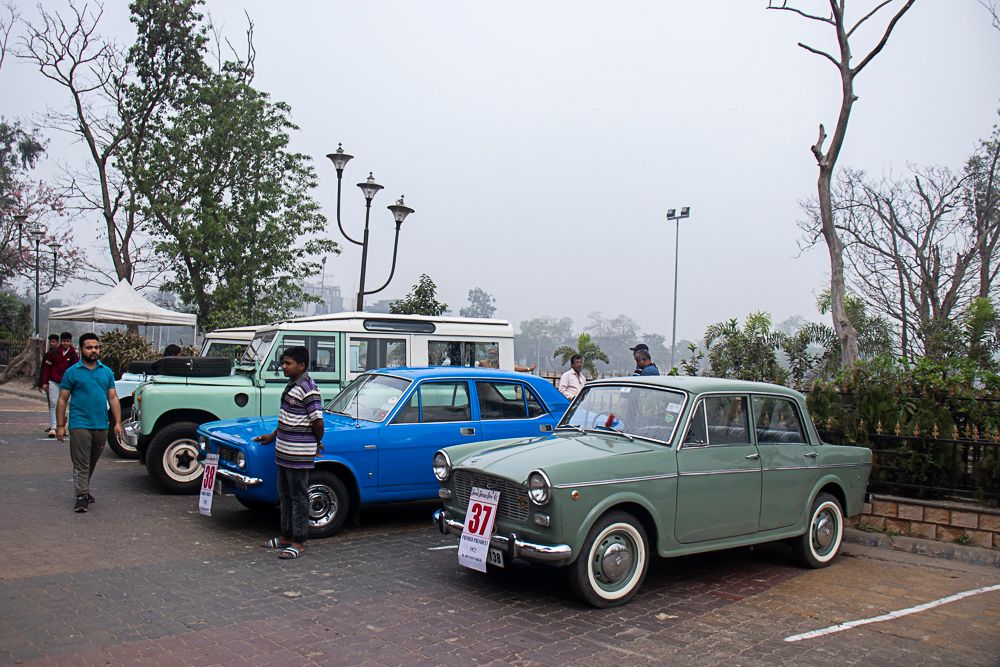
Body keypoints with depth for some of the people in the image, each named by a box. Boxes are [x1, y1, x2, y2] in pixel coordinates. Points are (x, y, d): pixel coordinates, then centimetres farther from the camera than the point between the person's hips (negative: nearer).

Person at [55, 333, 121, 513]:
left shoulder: (107, 372, 9)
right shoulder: (72, 372, -2)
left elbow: (113, 398, 8)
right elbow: (62, 400, -1)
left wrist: (117, 422, 0)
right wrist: (60, 425, -6)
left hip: (101, 426, 4)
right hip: (80, 425, -4)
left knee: (92, 463, 16)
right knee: (81, 464, -4)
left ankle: (84, 489, 31)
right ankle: (81, 496, -1)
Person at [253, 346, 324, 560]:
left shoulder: (308, 389, -19)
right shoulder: (292, 385, 12)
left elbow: (318, 422, -20)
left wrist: (317, 443, -5)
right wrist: (273, 435, 21)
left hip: (298, 455, -10)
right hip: (284, 453, 10)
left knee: (299, 498, 0)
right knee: (285, 496, 18)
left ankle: (298, 542, 8)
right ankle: (286, 536, 30)